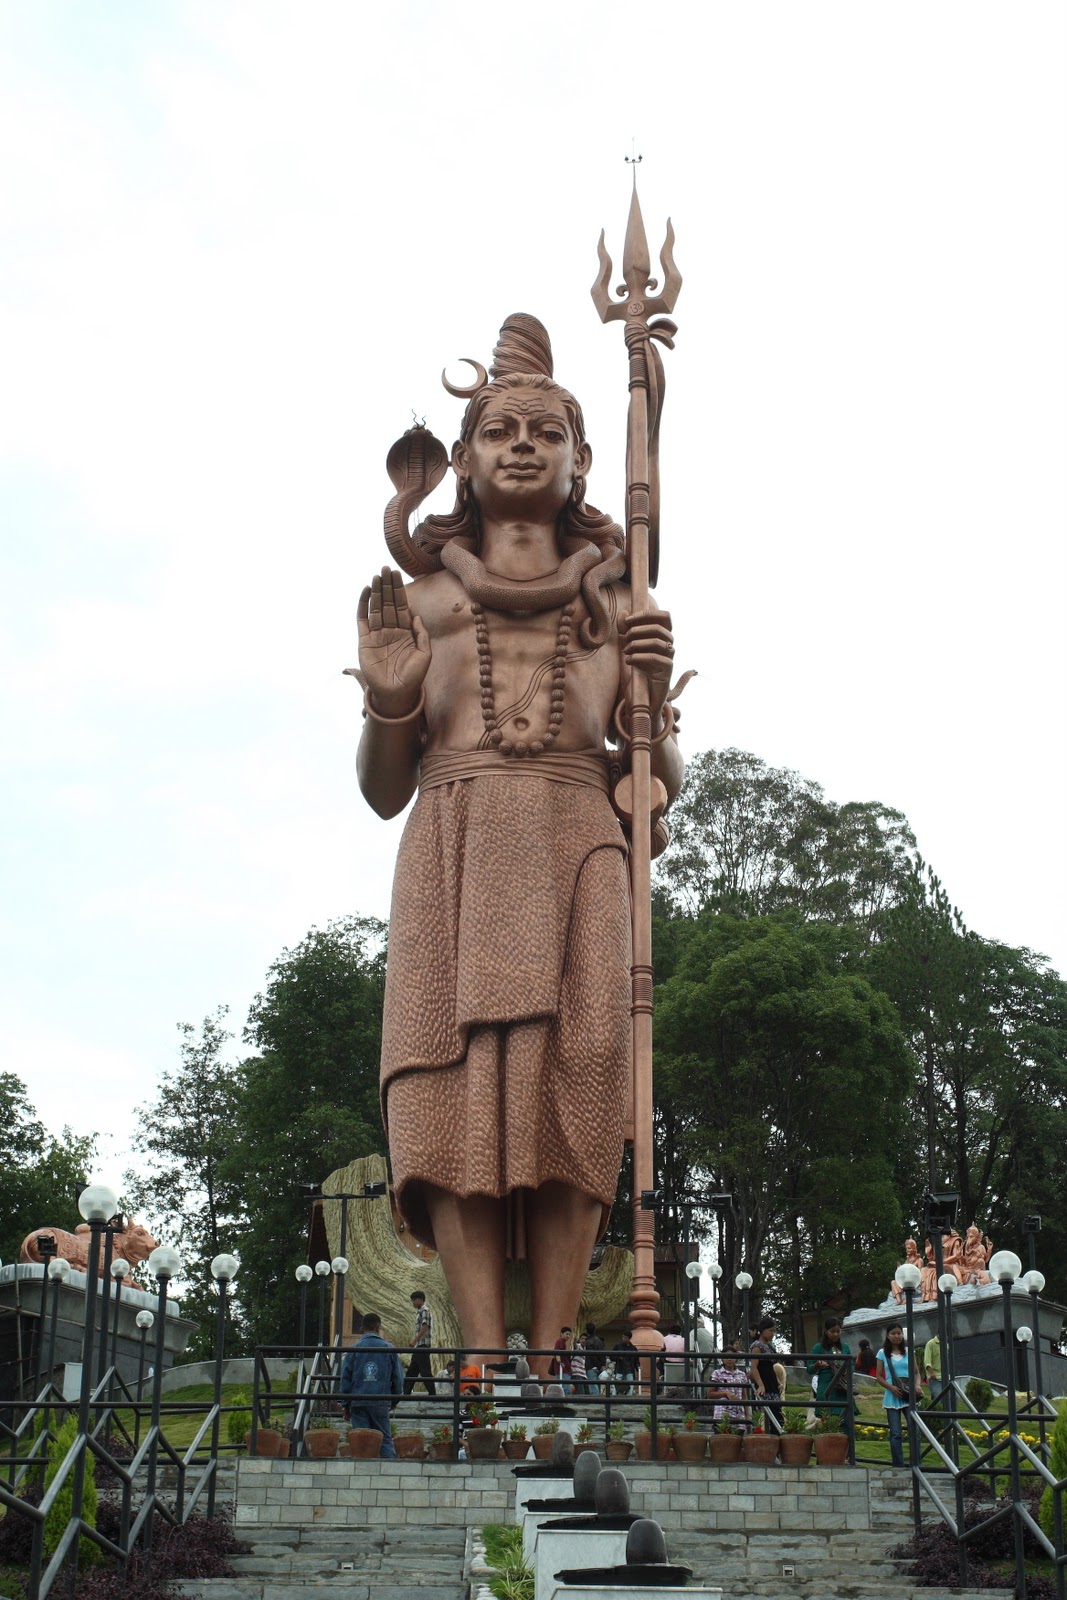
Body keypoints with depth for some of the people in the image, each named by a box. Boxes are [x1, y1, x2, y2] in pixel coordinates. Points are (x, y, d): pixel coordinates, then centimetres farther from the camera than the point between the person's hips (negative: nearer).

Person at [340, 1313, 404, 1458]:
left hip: (358, 1402, 0)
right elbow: (398, 1377, 7)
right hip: (381, 1402, 0)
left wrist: (345, 1404, 11)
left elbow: (345, 1378, 4)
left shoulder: (354, 1349, 2)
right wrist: (394, 1401, 19)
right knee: (385, 1440, 5)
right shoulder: (389, 1348, 2)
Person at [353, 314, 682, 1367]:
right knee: (461, 1082, -16)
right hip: (453, 853, 0)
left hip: (576, 850, 1)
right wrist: (385, 699, -3)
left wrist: (652, 699, -2)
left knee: (571, 1085, -15)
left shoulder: (617, 604, 18)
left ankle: (547, 1352, -15)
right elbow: (384, 789, 16)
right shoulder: (419, 602, 17)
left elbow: (663, 784, 17)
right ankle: (483, 1355, -19)